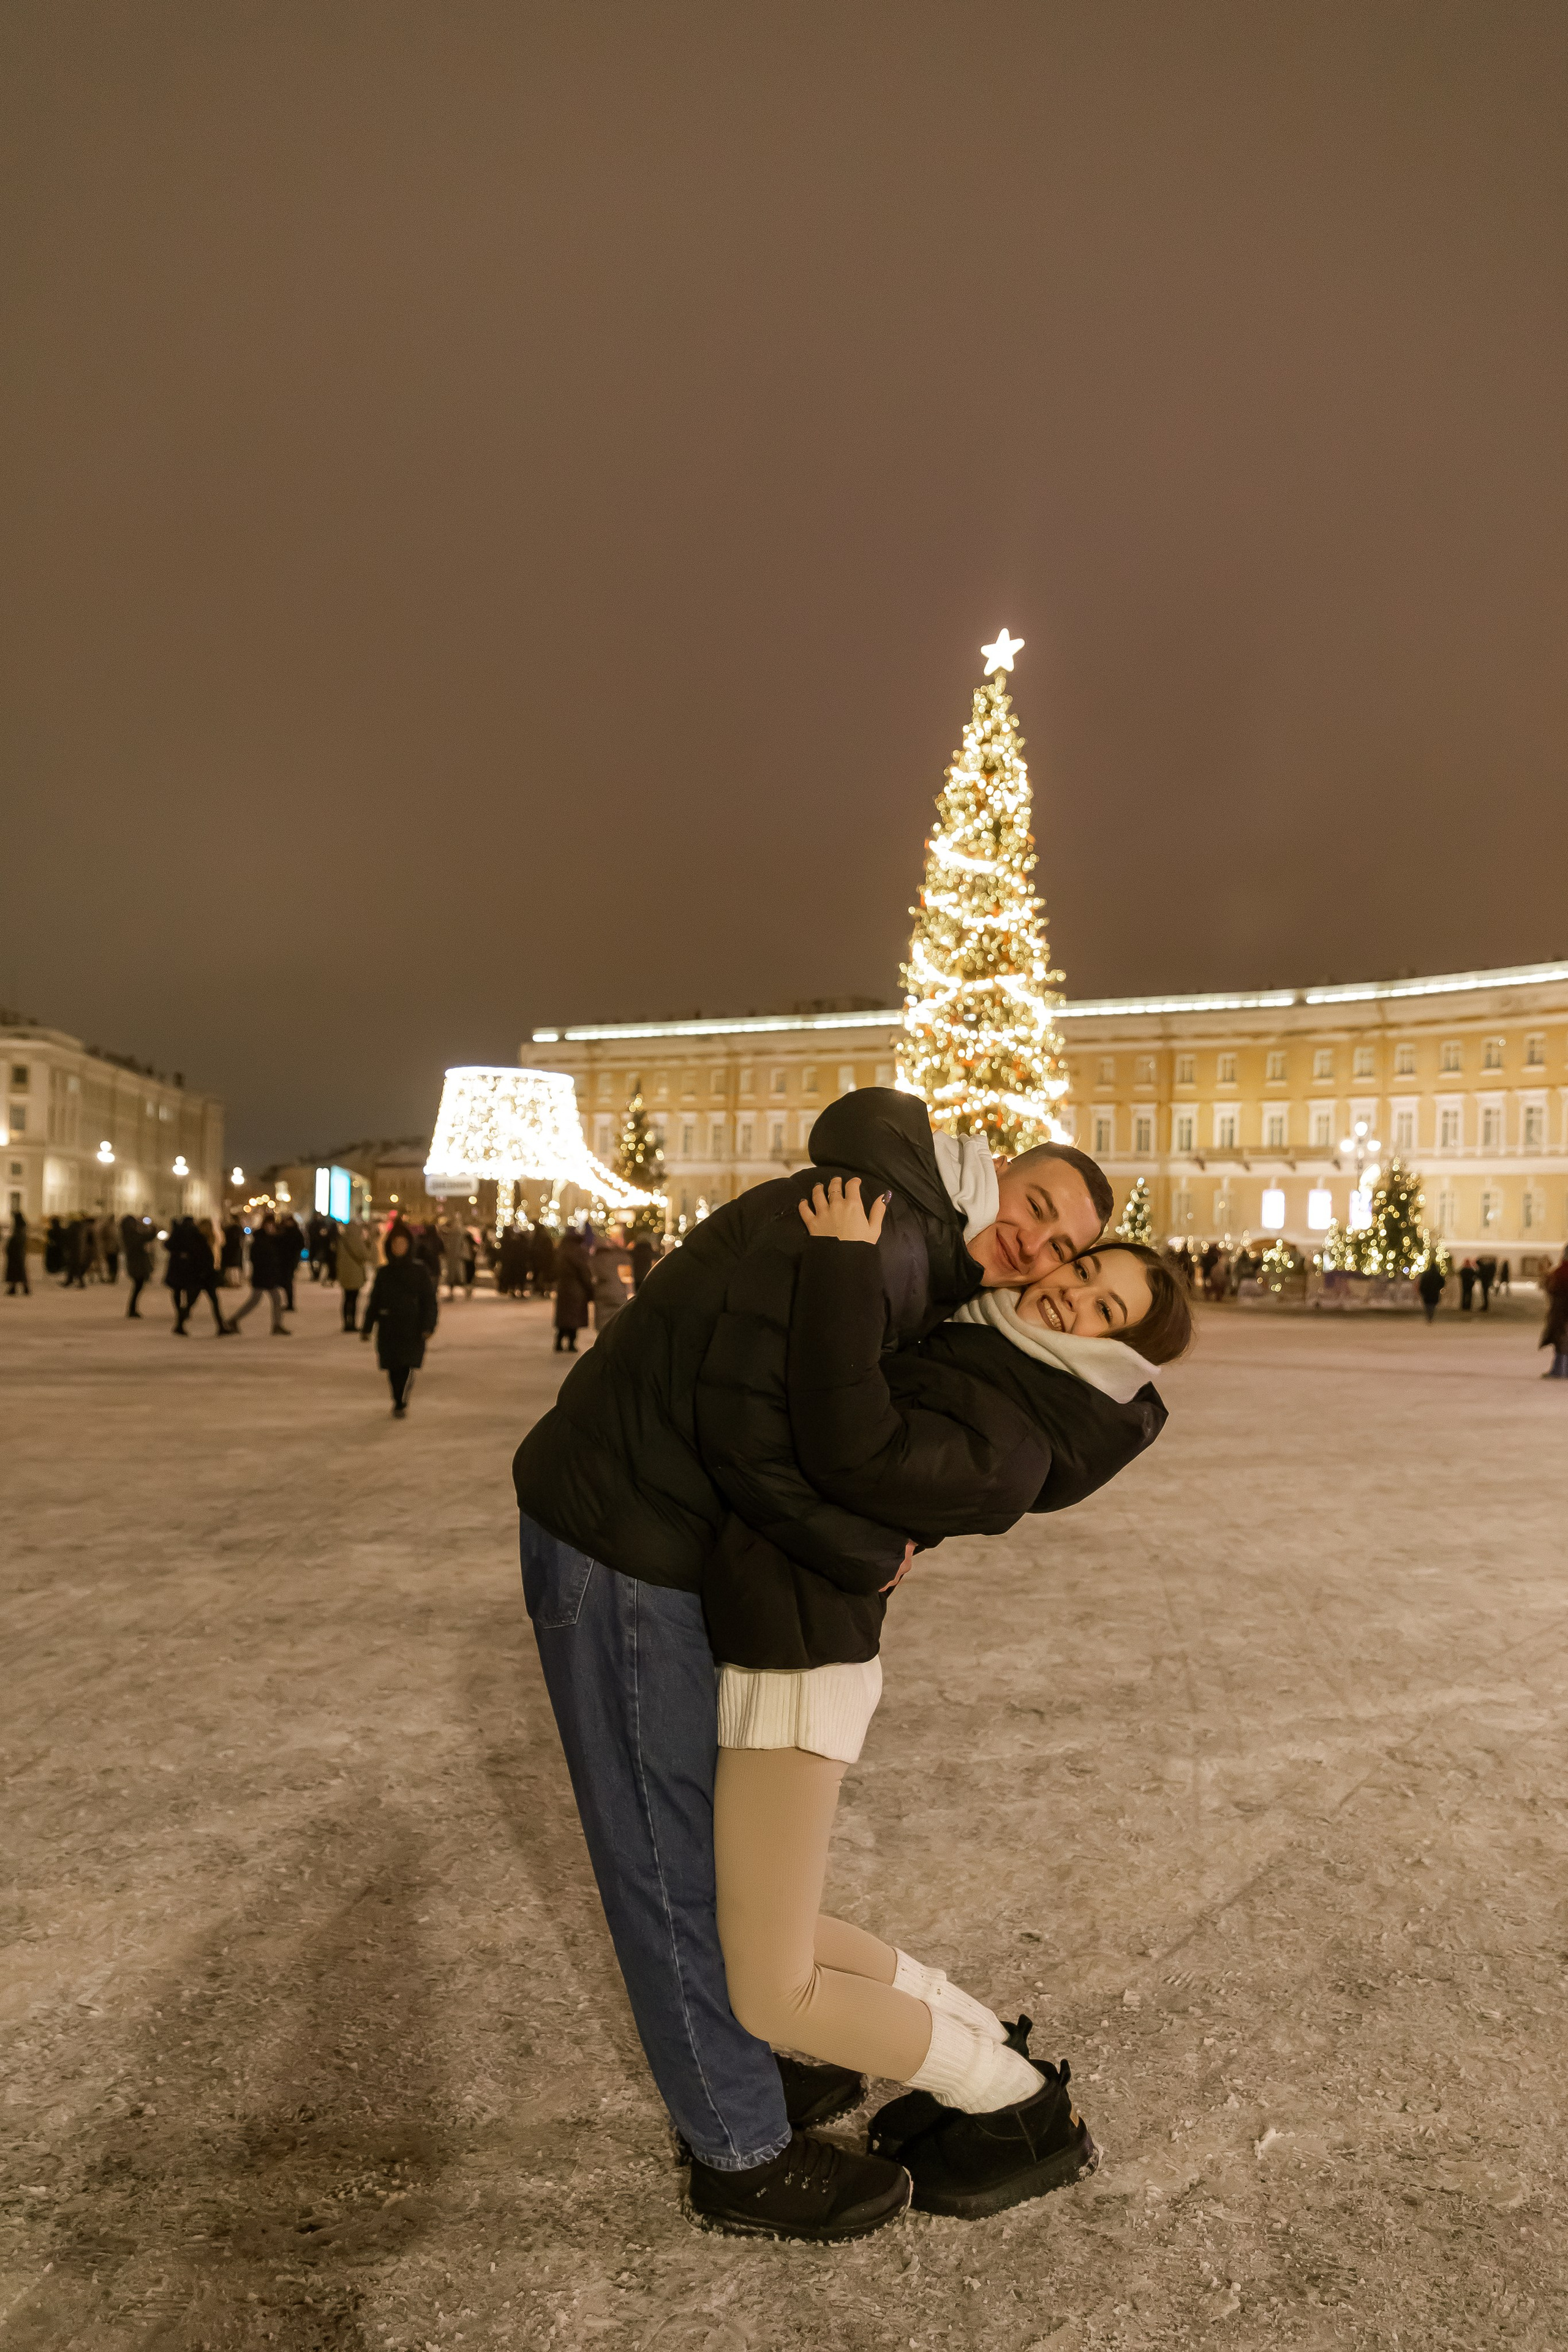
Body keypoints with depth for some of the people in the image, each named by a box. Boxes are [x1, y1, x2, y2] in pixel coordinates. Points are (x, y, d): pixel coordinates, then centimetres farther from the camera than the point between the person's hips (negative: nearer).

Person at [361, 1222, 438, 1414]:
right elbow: (374, 1302, 14)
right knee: (392, 1368, 5)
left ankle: (400, 1403, -3)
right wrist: (367, 1328, 11)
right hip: (388, 1328, 3)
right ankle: (398, 1402, 21)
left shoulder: (420, 1270, -1)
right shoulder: (384, 1272, 8)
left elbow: (429, 1299, -2)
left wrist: (428, 1326, -11)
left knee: (407, 1366, -12)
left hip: (412, 1328, -3)